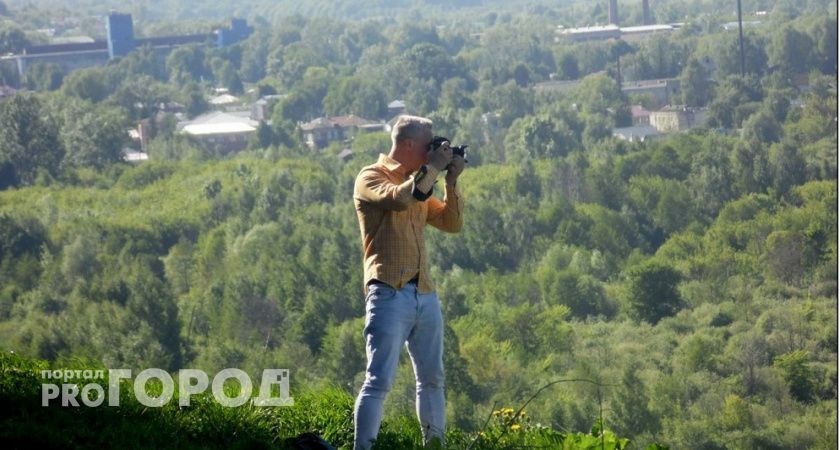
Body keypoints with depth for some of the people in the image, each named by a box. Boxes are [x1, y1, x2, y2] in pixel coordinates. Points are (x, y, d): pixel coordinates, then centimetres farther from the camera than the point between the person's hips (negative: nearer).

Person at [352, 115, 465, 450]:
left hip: (425, 295, 8)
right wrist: (433, 167, -11)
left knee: (432, 378, 13)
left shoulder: (420, 183, 21)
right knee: (379, 381, -14)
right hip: (389, 294, -8)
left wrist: (451, 182, 7)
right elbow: (400, 198, -22)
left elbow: (452, 224, 18)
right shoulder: (370, 179, -1)